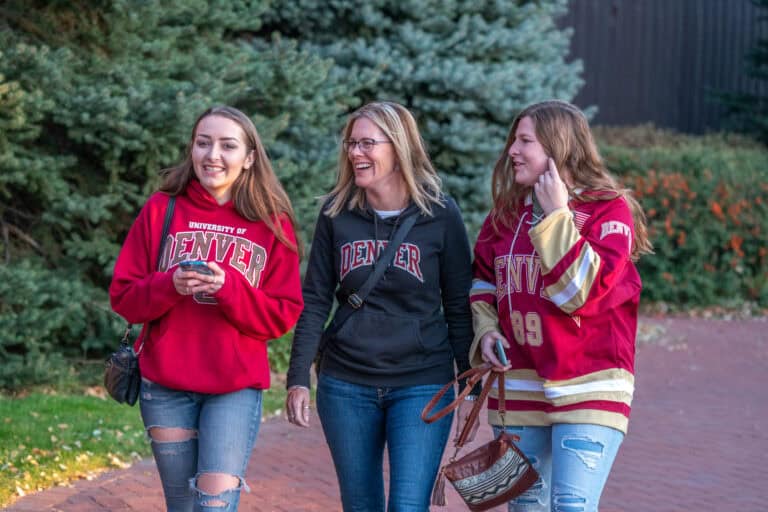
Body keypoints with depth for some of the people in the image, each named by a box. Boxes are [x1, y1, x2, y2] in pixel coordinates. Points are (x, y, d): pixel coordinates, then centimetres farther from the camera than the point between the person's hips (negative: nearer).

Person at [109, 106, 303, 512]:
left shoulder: (272, 223, -1)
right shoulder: (161, 209, 1)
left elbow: (283, 315, -3)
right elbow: (123, 297, 1)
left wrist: (229, 288, -19)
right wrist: (170, 286, -19)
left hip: (236, 387, -1)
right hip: (166, 386, 2)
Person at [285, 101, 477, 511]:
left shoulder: (440, 215, -5)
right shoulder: (336, 212, 1)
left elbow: (458, 308, 0)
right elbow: (314, 302, 3)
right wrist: (298, 379, -3)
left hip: (422, 385, -2)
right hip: (345, 387, 3)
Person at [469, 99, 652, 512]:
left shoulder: (609, 211, -8)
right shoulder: (506, 213, 8)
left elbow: (583, 290, -21)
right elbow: (483, 280, 21)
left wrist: (556, 216, -18)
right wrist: (486, 329, 3)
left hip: (587, 389, -6)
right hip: (518, 386, 6)